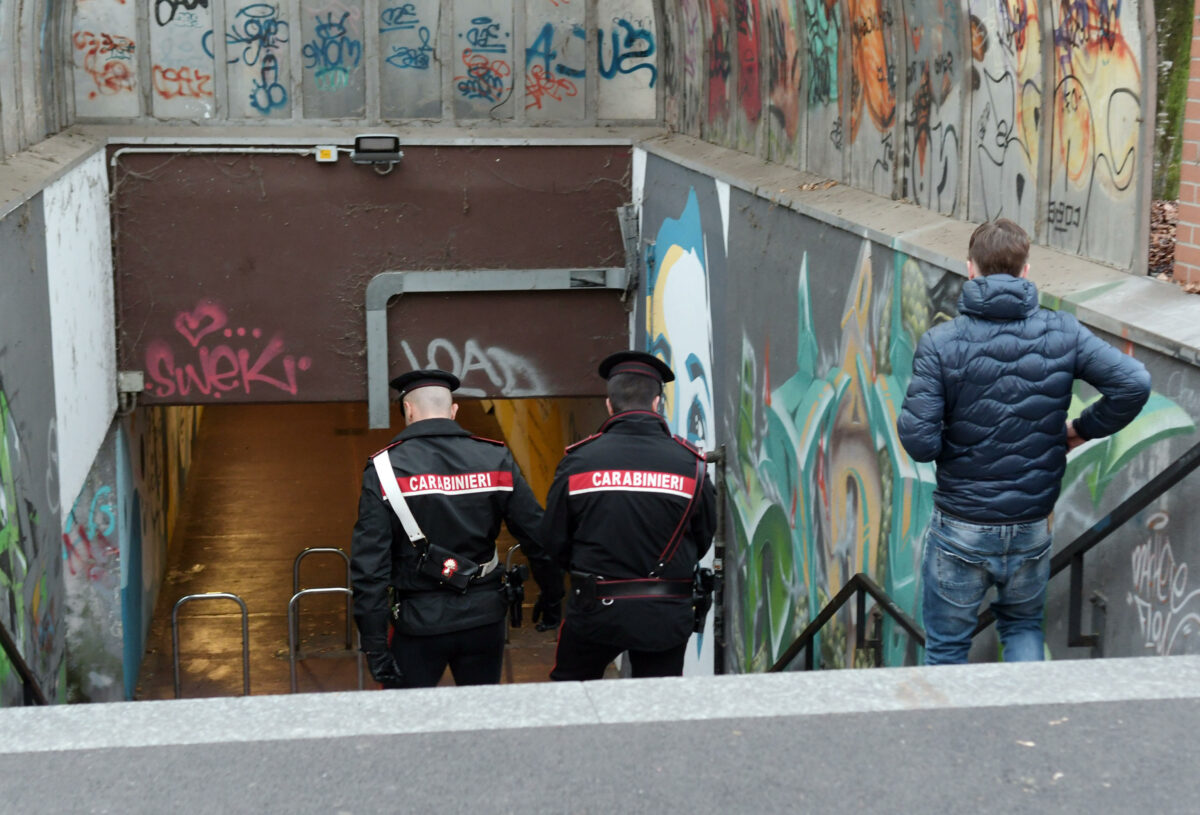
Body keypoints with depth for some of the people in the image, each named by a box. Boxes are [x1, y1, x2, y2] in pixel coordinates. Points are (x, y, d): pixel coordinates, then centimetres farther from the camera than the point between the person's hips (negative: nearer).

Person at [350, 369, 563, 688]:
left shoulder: (385, 468, -8)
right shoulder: (495, 460, -1)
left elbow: (369, 565, -12)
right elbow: (538, 538, 1)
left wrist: (375, 647, -8)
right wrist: (552, 598, 16)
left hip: (420, 622, -3)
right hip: (485, 616, 3)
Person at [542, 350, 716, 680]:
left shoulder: (578, 461, -7)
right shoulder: (689, 463, -5)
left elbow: (554, 541, 0)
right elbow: (703, 541, 6)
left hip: (595, 607, -1)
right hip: (666, 616, 1)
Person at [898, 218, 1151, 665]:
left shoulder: (940, 343, -14)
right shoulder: (1061, 333, -6)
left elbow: (920, 443, -19)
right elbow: (1134, 383, -14)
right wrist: (1083, 429, 2)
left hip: (960, 529, -2)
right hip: (1032, 527, 2)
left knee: (946, 649, 14)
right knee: (1024, 626, 27)